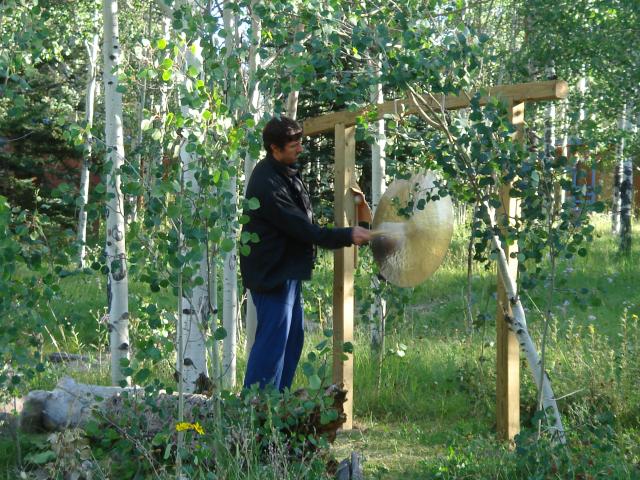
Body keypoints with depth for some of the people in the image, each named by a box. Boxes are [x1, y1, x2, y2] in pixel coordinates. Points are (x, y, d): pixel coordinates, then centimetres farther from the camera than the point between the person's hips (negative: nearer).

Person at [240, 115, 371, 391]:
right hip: (272, 272, -11)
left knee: (293, 336, 14)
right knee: (273, 340, -9)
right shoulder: (267, 185, -24)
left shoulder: (285, 172, 8)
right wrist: (347, 236, -19)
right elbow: (303, 229, -23)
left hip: (288, 270, 11)